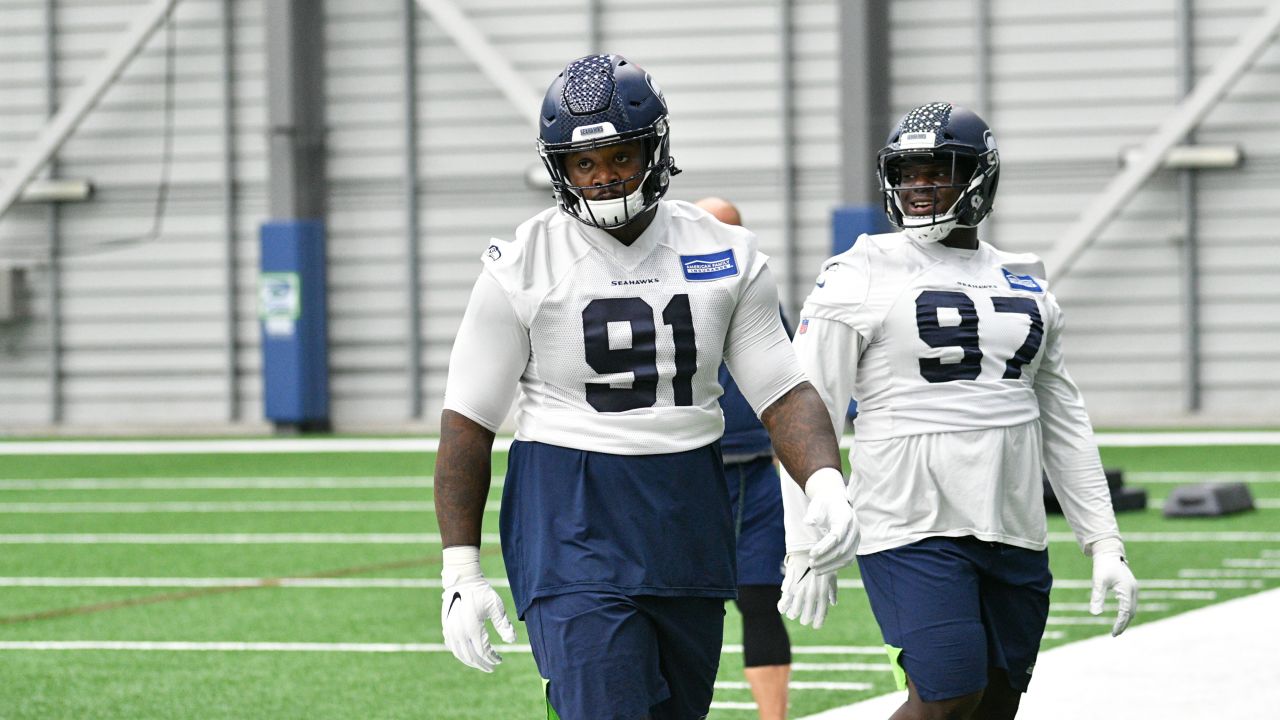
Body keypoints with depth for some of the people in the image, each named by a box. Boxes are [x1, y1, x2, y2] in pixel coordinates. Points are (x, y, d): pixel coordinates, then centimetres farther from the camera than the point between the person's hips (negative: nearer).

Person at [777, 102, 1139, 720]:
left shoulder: (1025, 287, 14)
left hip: (1014, 531, 6)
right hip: (912, 530, -6)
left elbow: (1063, 425, 19)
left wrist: (1104, 544, 14)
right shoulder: (859, 279, -3)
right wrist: (809, 547, -10)